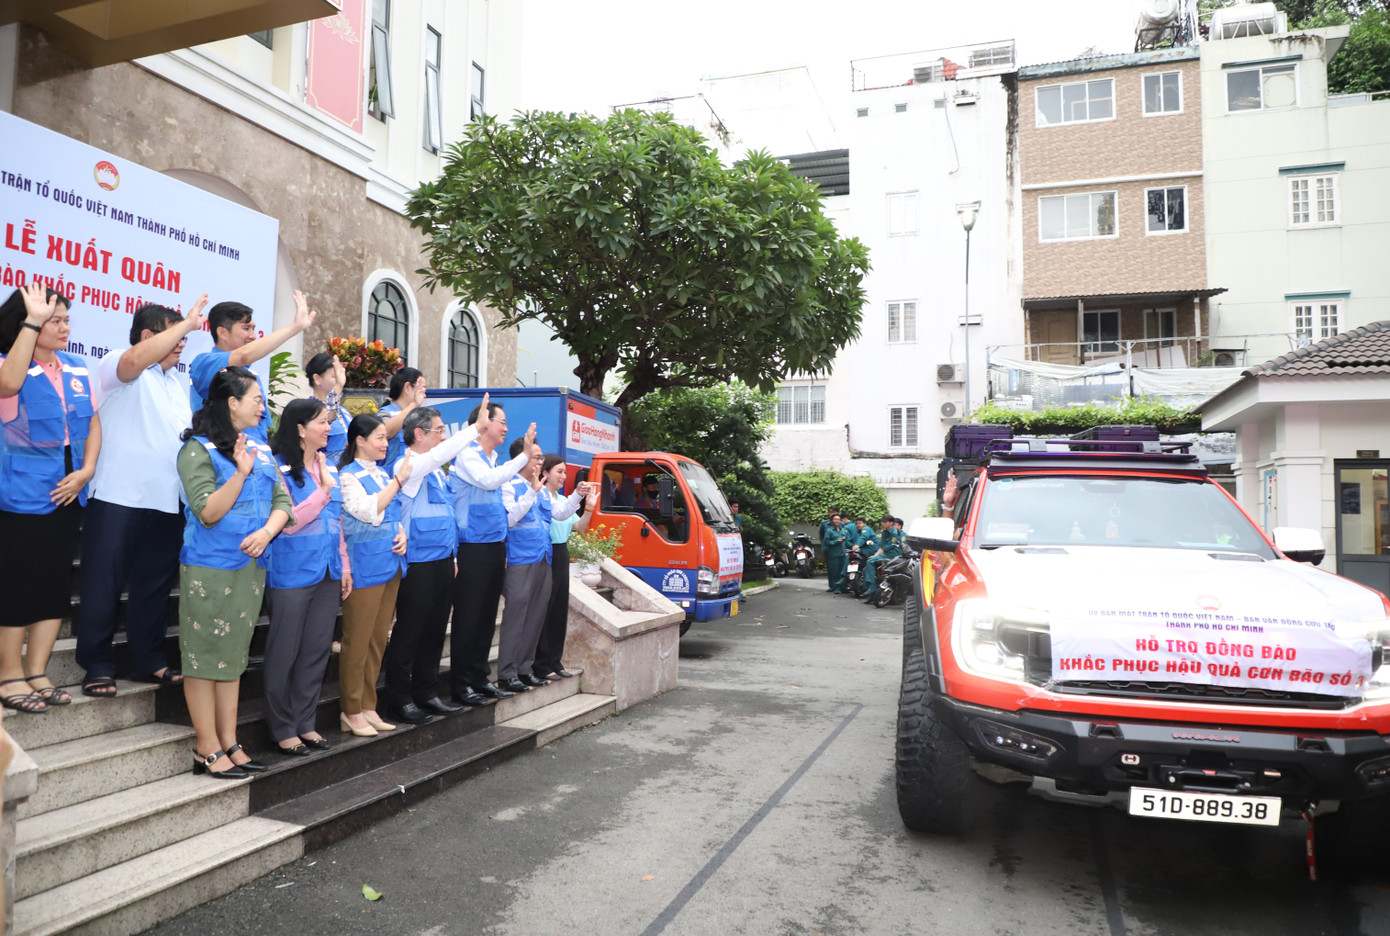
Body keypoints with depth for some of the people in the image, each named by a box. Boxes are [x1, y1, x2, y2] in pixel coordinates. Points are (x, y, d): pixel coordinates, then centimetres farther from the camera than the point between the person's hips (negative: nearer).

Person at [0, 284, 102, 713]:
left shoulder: (77, 368, 10)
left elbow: (93, 423, 12)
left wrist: (87, 471, -2)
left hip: (67, 494, 6)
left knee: (57, 584, 10)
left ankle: (36, 673, 21)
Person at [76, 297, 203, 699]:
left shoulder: (177, 382, 20)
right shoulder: (117, 367, -4)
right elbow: (137, 358, -28)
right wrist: (186, 322, -21)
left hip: (168, 501, 7)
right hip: (118, 498, -7)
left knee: (155, 586, 13)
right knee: (103, 586, 1)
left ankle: (149, 661, 22)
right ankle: (97, 666, 10)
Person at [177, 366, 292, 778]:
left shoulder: (260, 450, 10)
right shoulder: (198, 450, -9)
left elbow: (282, 502, 7)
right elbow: (207, 512, -15)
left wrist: (266, 532, -12)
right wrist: (240, 473, -26)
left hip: (251, 566, 7)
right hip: (208, 569, -7)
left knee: (233, 655, 13)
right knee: (205, 656, 1)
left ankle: (229, 743, 22)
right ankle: (208, 750, 11)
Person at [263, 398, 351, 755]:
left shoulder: (329, 467, 11)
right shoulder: (280, 468, -10)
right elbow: (288, 522, -16)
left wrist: (345, 566, 13)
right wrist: (323, 491, -15)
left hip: (328, 573, 7)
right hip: (293, 574, -7)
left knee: (317, 651, 11)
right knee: (285, 653, 5)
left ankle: (305, 722, 23)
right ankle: (282, 729, 17)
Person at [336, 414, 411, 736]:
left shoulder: (384, 474, 15)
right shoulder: (348, 475, -7)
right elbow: (369, 510, -19)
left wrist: (402, 534, 2)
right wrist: (398, 480, -17)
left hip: (390, 563, 8)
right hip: (365, 566, -8)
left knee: (378, 640, 12)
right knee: (357, 642, -1)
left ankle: (367, 707, 21)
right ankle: (351, 712, 10)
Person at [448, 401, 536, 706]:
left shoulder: (493, 459, 17)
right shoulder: (467, 454, -8)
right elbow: (488, 481, -26)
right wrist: (525, 455, -24)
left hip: (495, 546, 8)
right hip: (473, 547, -8)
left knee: (487, 617, 12)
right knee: (468, 617, -2)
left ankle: (479, 678, 21)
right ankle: (461, 684, 6)